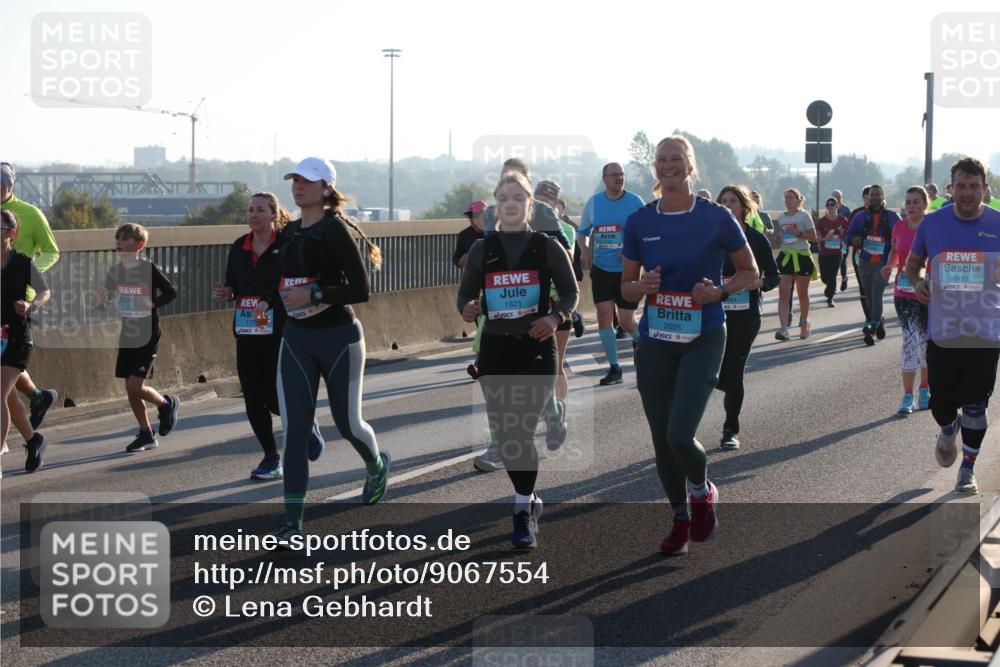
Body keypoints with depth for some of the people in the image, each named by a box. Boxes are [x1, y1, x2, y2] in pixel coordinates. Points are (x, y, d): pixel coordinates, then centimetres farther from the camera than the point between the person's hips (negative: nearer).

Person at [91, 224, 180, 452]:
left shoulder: (149, 269, -12)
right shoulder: (115, 271, 3)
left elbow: (171, 293, -7)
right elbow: (104, 300, 9)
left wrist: (151, 303, -21)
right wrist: (100, 301, -14)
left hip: (148, 336, -6)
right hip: (127, 336, 6)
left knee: (135, 386, -13)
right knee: (130, 389, 7)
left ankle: (166, 403, 17)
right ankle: (146, 435, 21)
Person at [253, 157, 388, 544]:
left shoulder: (335, 229, -13)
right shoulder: (288, 234, 8)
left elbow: (361, 290, -18)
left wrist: (314, 295, -25)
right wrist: (268, 302, 4)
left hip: (339, 338, -6)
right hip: (296, 339, 6)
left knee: (347, 422, 9)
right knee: (294, 429, -4)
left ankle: (377, 466, 44)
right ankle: (293, 520, -4)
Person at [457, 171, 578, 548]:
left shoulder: (547, 247, -1)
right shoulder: (482, 250, 5)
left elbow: (571, 293, 5)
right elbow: (465, 294, 10)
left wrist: (555, 317, -14)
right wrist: (466, 309, -13)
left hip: (535, 349, -3)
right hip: (494, 349, 3)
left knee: (521, 431, -13)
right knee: (504, 433, 7)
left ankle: (524, 514, -5)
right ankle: (529, 499, 28)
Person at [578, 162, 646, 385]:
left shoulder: (635, 202, -6)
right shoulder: (593, 203, 3)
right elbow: (583, 231, 16)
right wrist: (585, 250, -4)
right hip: (601, 269, 3)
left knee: (626, 321, -2)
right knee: (604, 318, -4)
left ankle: (640, 339, 33)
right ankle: (614, 369, 6)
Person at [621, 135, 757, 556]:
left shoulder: (715, 218, -6)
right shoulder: (639, 222, 2)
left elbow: (749, 272, 4)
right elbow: (626, 287, 9)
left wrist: (719, 291, -14)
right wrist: (644, 285, -13)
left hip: (703, 339, -3)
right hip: (655, 342, 3)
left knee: (680, 435, -17)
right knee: (661, 441, 8)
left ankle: (702, 491, 15)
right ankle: (681, 519, 29)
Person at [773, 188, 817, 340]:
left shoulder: (804, 216, -3)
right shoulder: (781, 218, 11)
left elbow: (813, 236, -6)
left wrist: (798, 233, -19)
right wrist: (777, 235, 1)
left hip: (802, 256, -3)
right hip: (785, 256, 3)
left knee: (802, 293, 10)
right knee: (783, 293, -11)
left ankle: (804, 323, 30)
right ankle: (783, 328, -20)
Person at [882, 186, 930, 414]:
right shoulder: (899, 227, 3)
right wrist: (889, 266, 1)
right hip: (904, 293, 1)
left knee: (927, 342, 10)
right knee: (910, 340, -8)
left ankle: (925, 391, 26)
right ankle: (907, 397, -8)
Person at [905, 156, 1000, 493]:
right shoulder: (932, 223, 1)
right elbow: (913, 262, 15)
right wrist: (917, 281, -7)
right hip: (942, 330, 1)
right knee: (941, 402, 4)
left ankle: (968, 469, 21)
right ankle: (948, 429, 40)